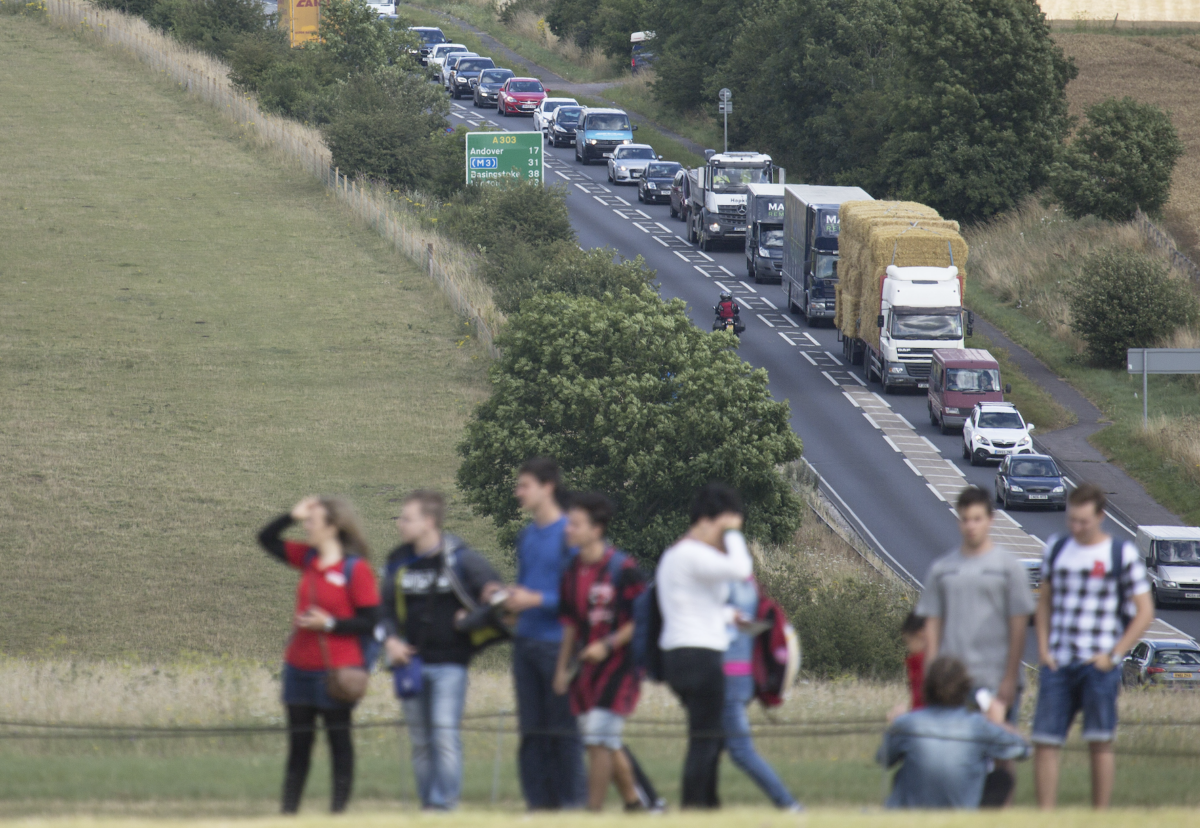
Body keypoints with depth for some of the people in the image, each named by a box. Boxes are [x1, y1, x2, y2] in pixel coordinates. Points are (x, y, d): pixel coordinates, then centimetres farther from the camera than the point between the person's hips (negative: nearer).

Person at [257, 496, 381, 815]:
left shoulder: (356, 569, -11)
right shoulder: (308, 558, 8)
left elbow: (371, 621, -12)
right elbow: (266, 539, 15)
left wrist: (330, 624, -19)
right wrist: (292, 516, 0)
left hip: (336, 669, -6)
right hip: (300, 666, 6)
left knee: (338, 739, 4)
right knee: (298, 740, 9)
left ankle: (339, 809, 10)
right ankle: (288, 809, 12)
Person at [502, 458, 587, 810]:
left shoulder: (569, 533, -8)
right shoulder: (526, 536, 15)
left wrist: (536, 600, -15)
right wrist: (508, 598, 4)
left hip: (558, 644, -7)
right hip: (526, 643, 7)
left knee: (563, 730, -5)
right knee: (532, 731, 8)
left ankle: (572, 801, 0)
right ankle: (539, 803, 12)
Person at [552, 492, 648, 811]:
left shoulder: (623, 569, -14)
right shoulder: (573, 571, 8)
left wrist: (608, 645, -19)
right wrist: (562, 667, 15)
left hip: (618, 663, -7)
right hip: (586, 665, 7)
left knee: (599, 740, -12)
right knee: (606, 744, 13)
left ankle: (593, 813, -9)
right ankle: (632, 801, 27)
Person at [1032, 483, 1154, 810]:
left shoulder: (1122, 554, -1)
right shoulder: (1056, 549, 11)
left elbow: (1144, 612, -1)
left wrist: (1114, 655, -7)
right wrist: (1043, 648, 8)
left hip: (1098, 664, -4)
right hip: (1058, 663, 4)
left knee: (1100, 743, -3)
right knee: (1044, 742, -3)